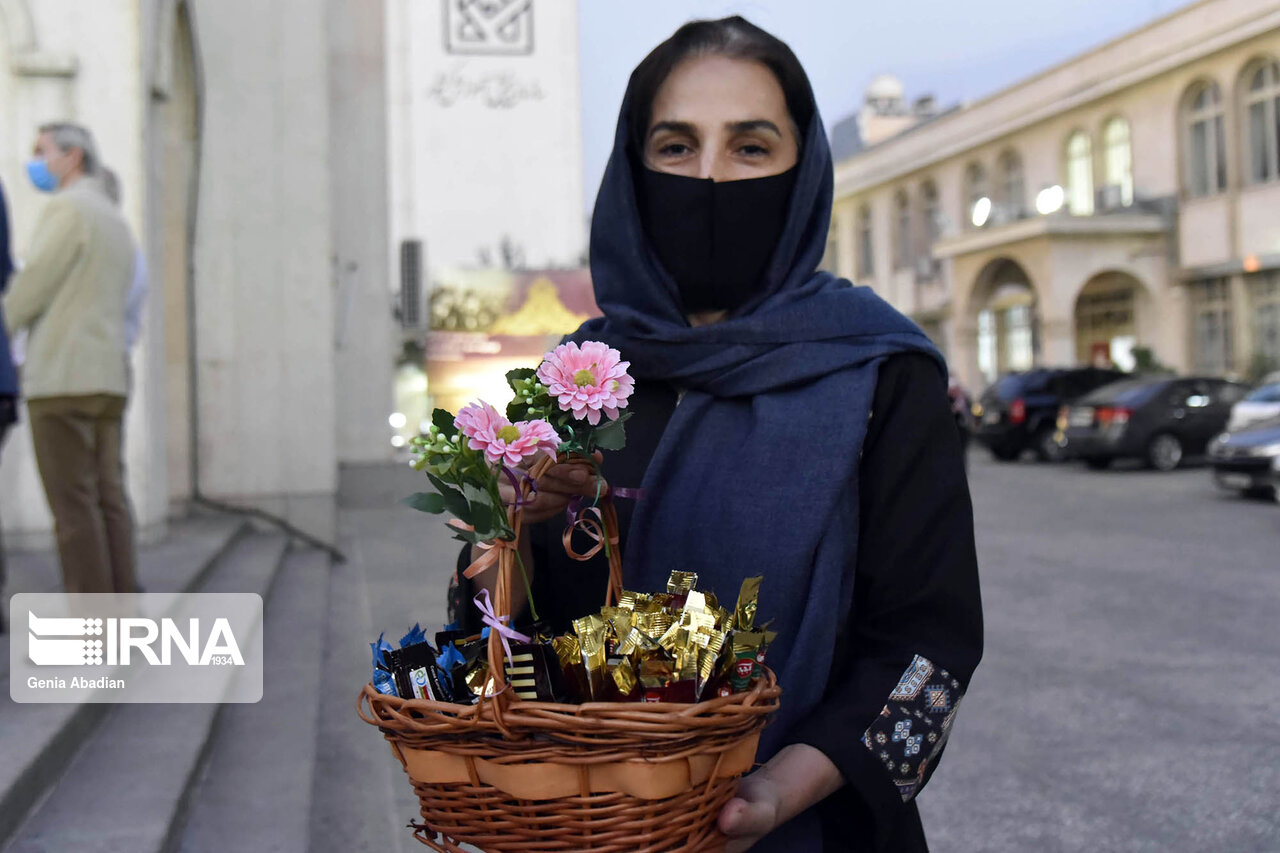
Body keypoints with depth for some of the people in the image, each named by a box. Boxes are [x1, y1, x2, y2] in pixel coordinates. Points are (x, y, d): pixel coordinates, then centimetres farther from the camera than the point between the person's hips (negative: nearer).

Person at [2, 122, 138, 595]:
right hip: (106, 380, 8)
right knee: (107, 500, 4)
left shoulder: (66, 210, -7)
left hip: (61, 381, -8)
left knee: (73, 504, -8)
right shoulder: (117, 223, 21)